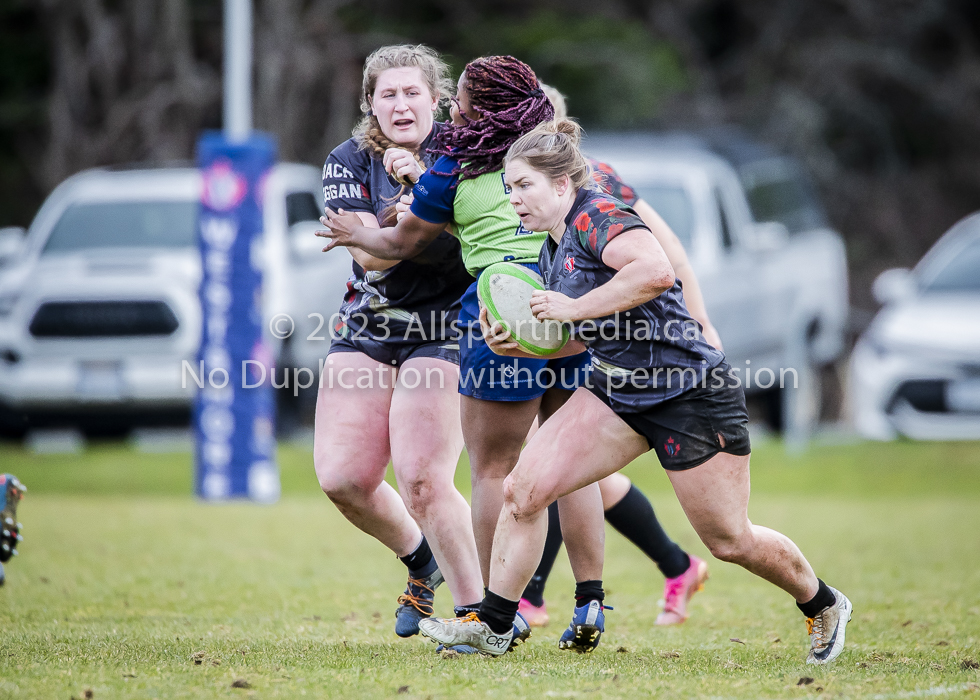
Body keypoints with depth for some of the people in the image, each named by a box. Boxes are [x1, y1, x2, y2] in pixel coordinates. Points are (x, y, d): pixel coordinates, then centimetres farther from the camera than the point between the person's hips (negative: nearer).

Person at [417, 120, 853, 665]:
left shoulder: (598, 215, -18)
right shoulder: (554, 249, 11)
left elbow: (656, 271, -37)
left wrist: (573, 308, -29)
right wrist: (517, 344, 4)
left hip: (692, 395, -9)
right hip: (620, 391, 9)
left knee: (729, 541, 2)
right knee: (524, 489, -5)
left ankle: (823, 605, 27)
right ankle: (492, 625, 4)